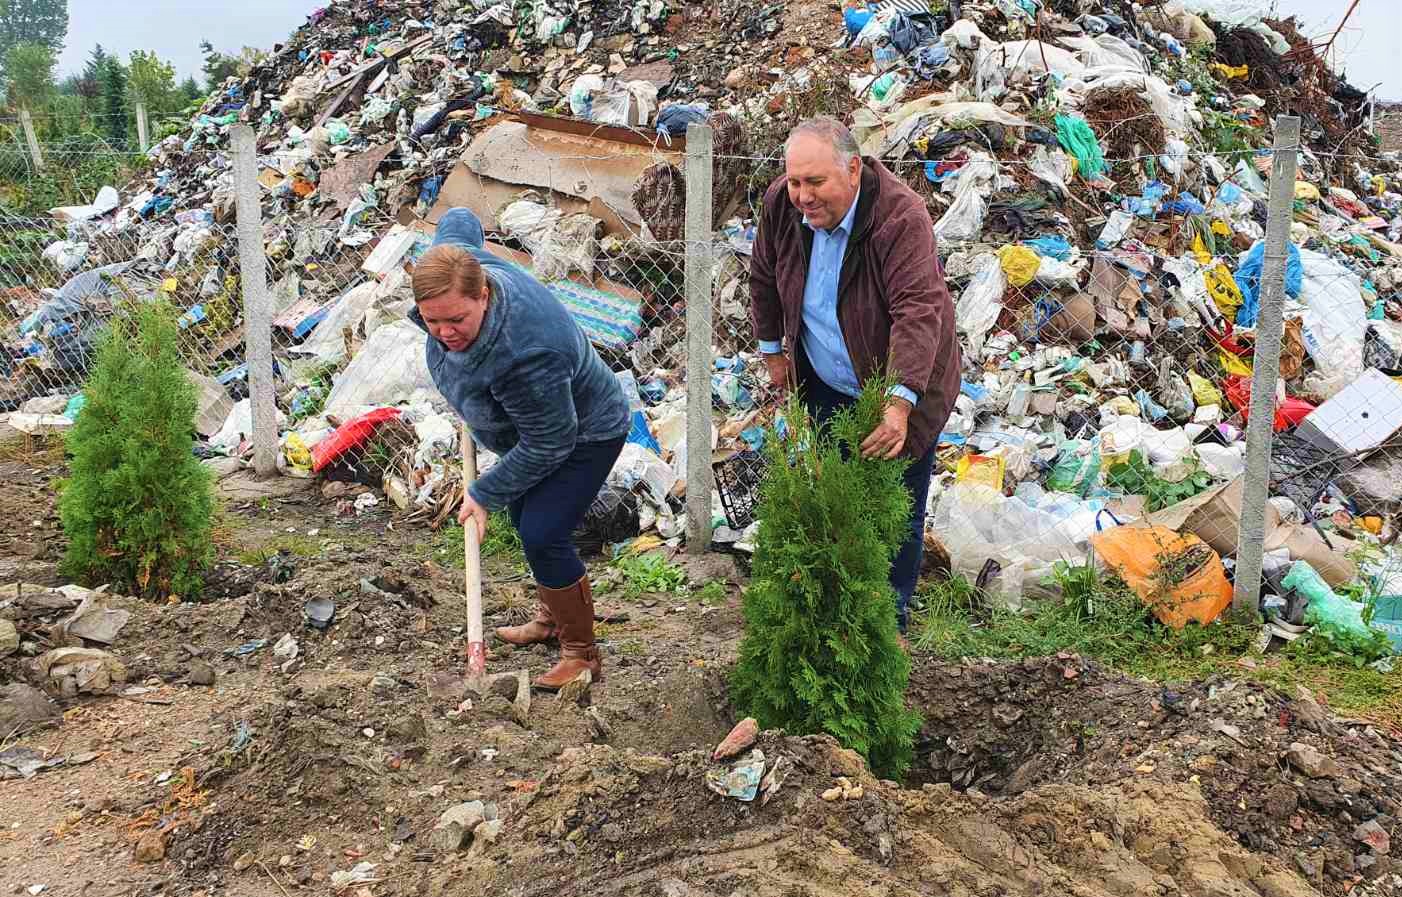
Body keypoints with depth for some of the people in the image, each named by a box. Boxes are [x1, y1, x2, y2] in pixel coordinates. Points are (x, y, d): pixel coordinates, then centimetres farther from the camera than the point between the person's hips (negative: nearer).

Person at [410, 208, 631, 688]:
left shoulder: (524, 354, -46)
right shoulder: (451, 266, -24)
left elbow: (548, 445, -33)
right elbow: (459, 220, 2)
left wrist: (484, 494, -22)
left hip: (583, 436, -10)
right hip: (535, 425, 10)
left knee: (541, 535, -17)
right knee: (524, 516, 22)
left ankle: (581, 654, -2)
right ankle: (551, 618, 42)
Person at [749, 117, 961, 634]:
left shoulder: (901, 217, -30)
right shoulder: (780, 204, -13)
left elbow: (918, 312, -39)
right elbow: (764, 279, 6)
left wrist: (899, 403, -49)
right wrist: (773, 352, 11)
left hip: (901, 387, -4)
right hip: (825, 387, 5)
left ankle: (890, 623, 24)